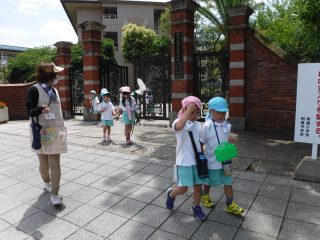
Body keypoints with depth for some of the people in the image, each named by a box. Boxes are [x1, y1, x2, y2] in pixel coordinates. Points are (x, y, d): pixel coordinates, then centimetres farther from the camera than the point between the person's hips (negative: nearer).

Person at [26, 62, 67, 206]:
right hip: (41, 132, -4)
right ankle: (47, 183, 38)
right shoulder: (34, 89, -8)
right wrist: (41, 109, -33)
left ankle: (54, 194, 3)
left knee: (55, 164, -1)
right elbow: (30, 111, -12)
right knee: (44, 162, 11)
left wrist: (62, 127, 21)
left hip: (55, 131, 5)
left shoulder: (54, 90, 14)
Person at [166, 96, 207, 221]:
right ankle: (171, 194, 32)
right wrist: (188, 111, -37)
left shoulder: (198, 125, 7)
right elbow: (179, 126, -40)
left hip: (197, 160, 5)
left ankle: (196, 207, 36)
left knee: (198, 186, 13)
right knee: (183, 188, -1)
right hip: (184, 162, -5)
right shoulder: (179, 122, -12)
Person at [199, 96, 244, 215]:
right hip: (212, 161, -4)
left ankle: (230, 204, 26)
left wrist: (231, 139, -6)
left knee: (228, 182, 12)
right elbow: (201, 143, -12)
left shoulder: (227, 125, -3)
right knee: (210, 181, 17)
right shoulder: (207, 126, -20)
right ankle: (205, 196, 44)